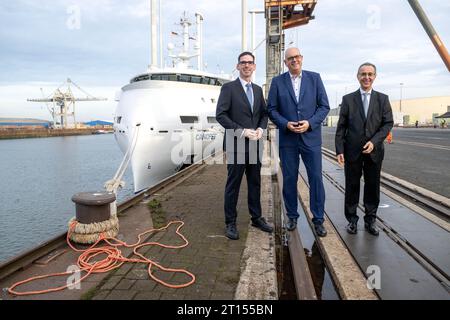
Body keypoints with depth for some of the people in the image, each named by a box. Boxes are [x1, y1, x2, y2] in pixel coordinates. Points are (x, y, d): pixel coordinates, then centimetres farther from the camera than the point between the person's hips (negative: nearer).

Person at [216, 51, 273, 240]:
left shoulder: (258, 90, 15)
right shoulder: (229, 88, -3)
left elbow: (264, 113, 17)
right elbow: (220, 115, -10)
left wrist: (261, 129, -4)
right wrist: (242, 131, -16)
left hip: (254, 145, 5)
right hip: (236, 144, -5)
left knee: (255, 183, 12)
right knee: (233, 184, 1)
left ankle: (257, 218, 25)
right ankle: (230, 223, 12)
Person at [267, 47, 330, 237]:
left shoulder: (314, 78, 5)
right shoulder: (277, 82, 5)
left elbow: (324, 106, 3)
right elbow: (271, 109, 3)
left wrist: (310, 123, -12)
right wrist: (286, 124, -13)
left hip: (311, 137, 0)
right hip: (287, 138, 0)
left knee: (316, 178, 0)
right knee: (289, 179, 7)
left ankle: (318, 219, 12)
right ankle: (292, 216, 23)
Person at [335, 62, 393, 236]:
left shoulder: (383, 99, 7)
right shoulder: (348, 99, 4)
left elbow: (388, 123, 1)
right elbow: (341, 127, 1)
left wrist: (374, 141, -14)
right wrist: (339, 150, -6)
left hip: (374, 150, 1)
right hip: (352, 151, -1)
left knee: (373, 187, 8)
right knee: (352, 186, 6)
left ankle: (370, 220, 21)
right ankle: (352, 220, 18)